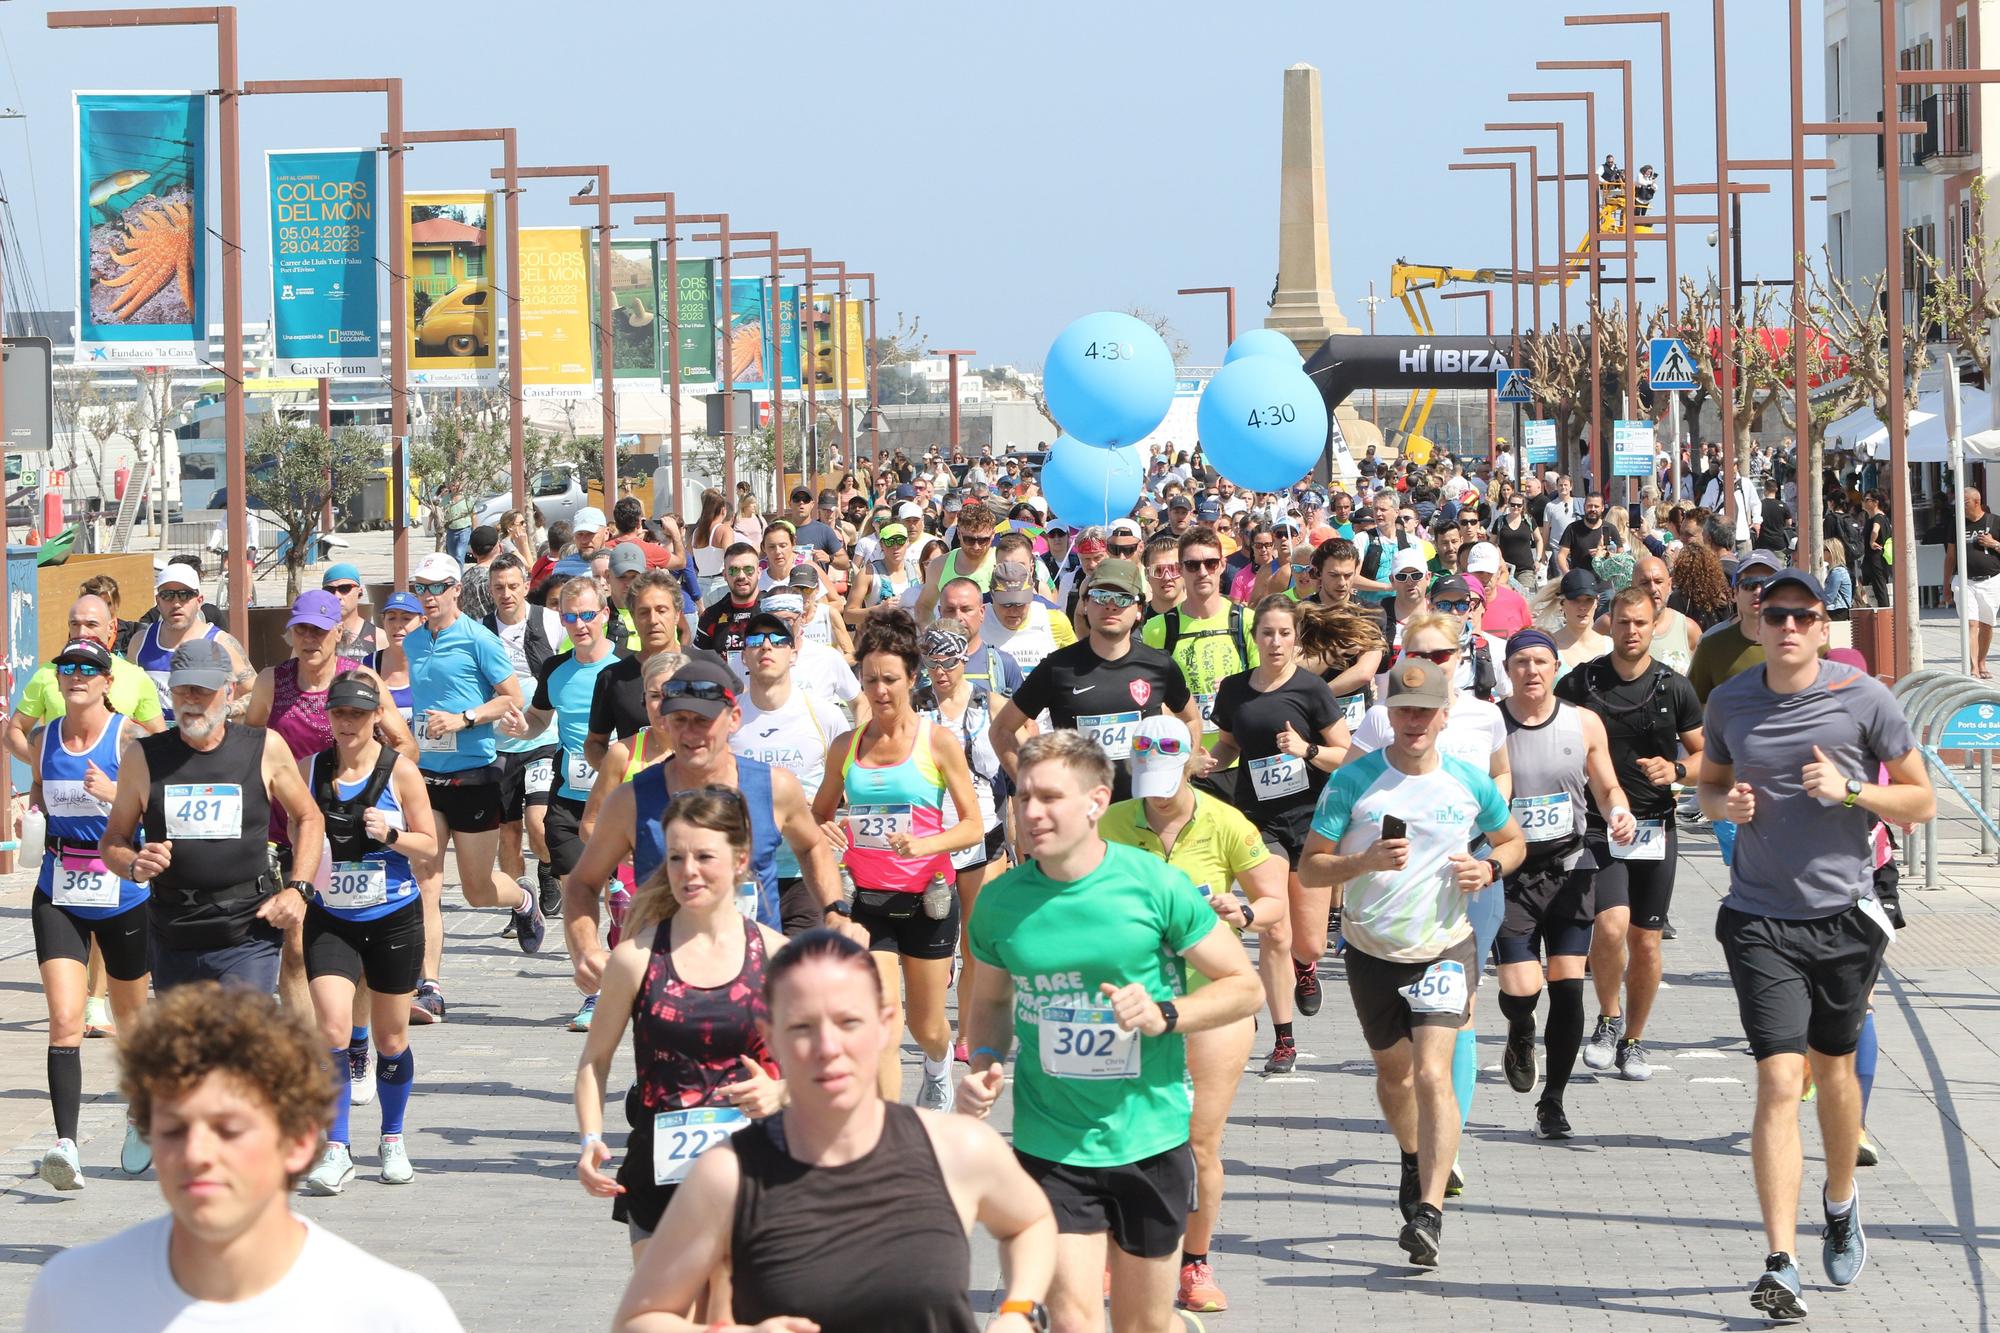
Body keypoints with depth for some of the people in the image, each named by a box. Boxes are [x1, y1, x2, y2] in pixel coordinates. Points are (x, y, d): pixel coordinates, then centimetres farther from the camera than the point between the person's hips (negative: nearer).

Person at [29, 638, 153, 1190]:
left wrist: (114, 792, -29)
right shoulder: (44, 740, 4)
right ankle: (66, 1144, -21)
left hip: (123, 892, -2)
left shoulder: (129, 739, -9)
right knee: (64, 1019, -14)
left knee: (130, 1016, 16)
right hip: (59, 896, 2)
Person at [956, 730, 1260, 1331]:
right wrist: (985, 1064, -5)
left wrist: (1164, 1015, -19)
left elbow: (1245, 987, -3)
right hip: (1050, 1143, 1)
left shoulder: (1156, 886, -10)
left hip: (1150, 1140, -1)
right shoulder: (1000, 902, -3)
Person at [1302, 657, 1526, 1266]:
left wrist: (1491, 867, -8)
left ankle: (1429, 1212, -23)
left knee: (1432, 1073, -19)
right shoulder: (1354, 781, -8)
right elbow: (1309, 867, -8)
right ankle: (1414, 1162, 49)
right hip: (1372, 951, 2)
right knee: (1392, 1071, 19)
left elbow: (1513, 839, 14)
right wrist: (1367, 860, -25)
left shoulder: (1470, 782, -4)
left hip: (1445, 947, -2)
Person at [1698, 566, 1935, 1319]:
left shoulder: (1863, 698, -5)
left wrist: (1850, 791, -16)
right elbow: (1709, 785, 19)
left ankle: (1841, 1202, 45)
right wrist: (1726, 803, -5)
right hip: (1759, 919, 0)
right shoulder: (1729, 702, 2)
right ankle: (1780, 1267, -15)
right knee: (1779, 1081, -11)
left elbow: (1921, 802, 0)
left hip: (1845, 916, 0)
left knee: (1833, 1067, 16)